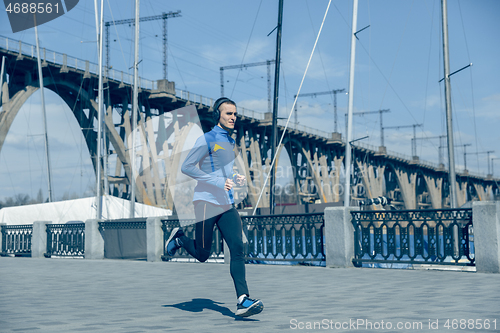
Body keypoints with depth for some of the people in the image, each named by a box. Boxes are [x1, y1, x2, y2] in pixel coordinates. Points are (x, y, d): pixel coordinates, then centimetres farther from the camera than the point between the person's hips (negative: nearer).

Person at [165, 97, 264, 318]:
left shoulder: (230, 141, 16)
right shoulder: (206, 140, -9)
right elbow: (186, 167, -15)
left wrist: (236, 179, 7)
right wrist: (217, 181, -21)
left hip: (227, 205, 6)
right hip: (207, 202, -6)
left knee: (237, 248, -11)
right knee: (202, 255, 3)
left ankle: (243, 300, -16)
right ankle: (178, 238, 34)